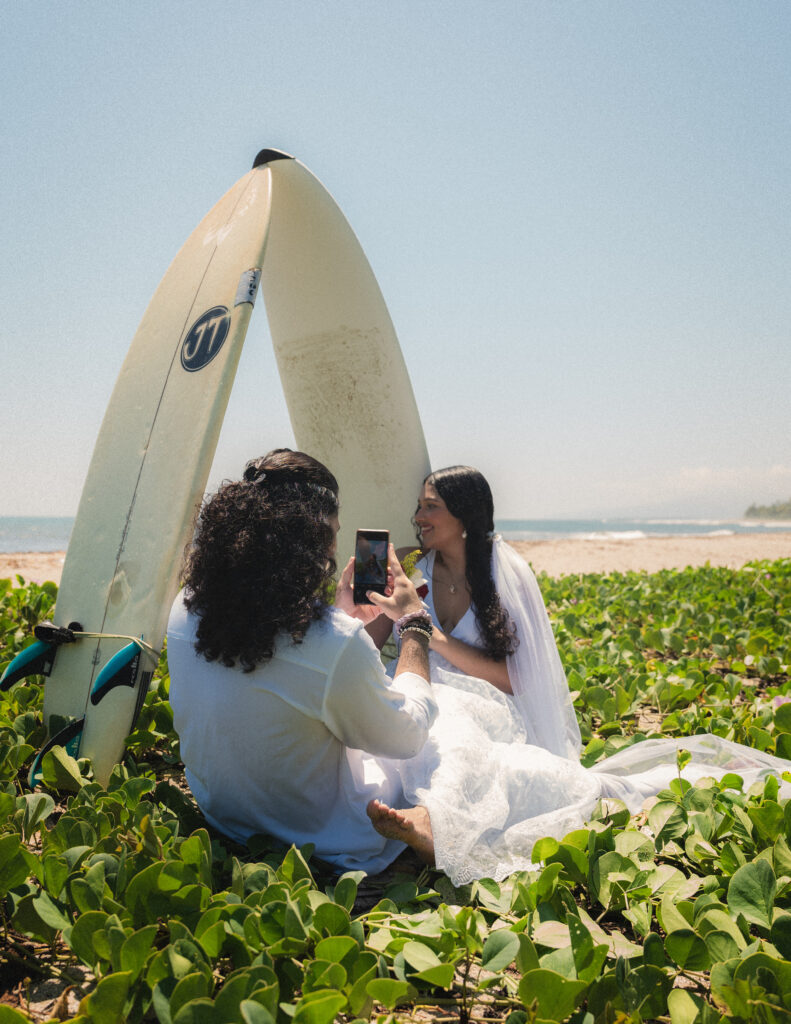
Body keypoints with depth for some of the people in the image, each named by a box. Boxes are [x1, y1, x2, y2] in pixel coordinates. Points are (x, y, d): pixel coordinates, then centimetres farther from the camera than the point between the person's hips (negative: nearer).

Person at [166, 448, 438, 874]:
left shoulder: (187, 608, -13)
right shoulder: (337, 645, -35)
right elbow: (407, 736, -14)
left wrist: (340, 615, 13)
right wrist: (414, 624, -3)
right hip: (326, 846, -6)